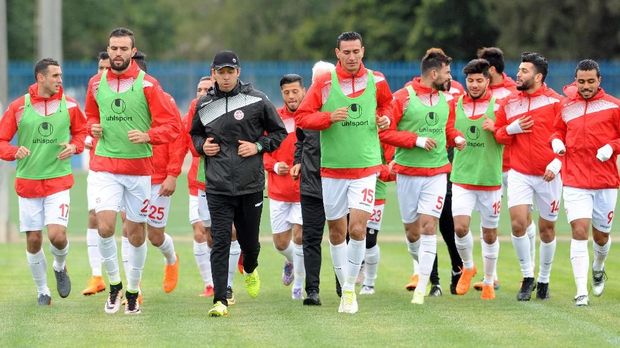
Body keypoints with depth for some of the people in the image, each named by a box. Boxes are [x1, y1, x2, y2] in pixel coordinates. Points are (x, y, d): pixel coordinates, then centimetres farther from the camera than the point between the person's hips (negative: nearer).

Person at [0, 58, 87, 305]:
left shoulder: (69, 105, 0)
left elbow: (82, 131, 15)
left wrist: (74, 146, -6)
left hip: (58, 180, -1)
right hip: (27, 181, 1)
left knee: (57, 235, -16)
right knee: (33, 240, 3)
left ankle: (60, 267, 18)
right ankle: (42, 291, 20)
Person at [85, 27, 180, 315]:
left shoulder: (147, 84, -5)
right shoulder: (96, 84, 6)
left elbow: (172, 125, -5)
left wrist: (147, 136, -22)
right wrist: (93, 128, 2)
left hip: (139, 168, -1)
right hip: (105, 166, 1)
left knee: (135, 231, 6)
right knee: (105, 226, -15)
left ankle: (133, 291, 22)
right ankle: (114, 284, 4)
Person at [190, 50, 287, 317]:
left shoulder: (257, 100, -2)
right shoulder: (203, 105, 5)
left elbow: (279, 132, 8)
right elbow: (195, 133, 23)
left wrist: (258, 146, -7)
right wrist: (202, 146, 2)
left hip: (251, 185, 0)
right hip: (217, 187, 0)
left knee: (249, 240, 12)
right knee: (220, 242, -8)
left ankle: (250, 270, 47)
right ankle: (220, 300, -9)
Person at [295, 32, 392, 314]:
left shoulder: (376, 80, 2)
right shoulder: (324, 83, -3)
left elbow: (386, 103, 23)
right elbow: (301, 117, -3)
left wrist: (384, 118, 2)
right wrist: (329, 117, -19)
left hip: (366, 167, -1)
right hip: (332, 168, 1)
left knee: (357, 228, -13)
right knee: (337, 231, 7)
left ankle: (350, 289, -1)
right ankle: (345, 288, 22)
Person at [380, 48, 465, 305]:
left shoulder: (447, 100, 9)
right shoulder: (403, 98, -7)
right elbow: (385, 132, -10)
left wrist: (456, 138, 0)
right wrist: (417, 140, -18)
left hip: (436, 174, 2)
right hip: (407, 173, -2)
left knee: (428, 227, -10)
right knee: (412, 230, 6)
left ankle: (421, 289, -9)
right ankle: (422, 267, 36)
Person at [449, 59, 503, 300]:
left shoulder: (498, 105, -2)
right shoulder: (456, 105, 5)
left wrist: (495, 129, -21)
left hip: (490, 179, -1)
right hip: (462, 178, 1)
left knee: (490, 234, 7)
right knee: (460, 227, -14)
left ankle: (489, 282, 24)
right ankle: (468, 267, 14)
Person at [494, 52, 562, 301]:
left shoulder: (554, 101, -4)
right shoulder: (509, 103, 6)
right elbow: (499, 134, 14)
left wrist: (557, 163, -13)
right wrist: (513, 128, -8)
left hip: (548, 175, -2)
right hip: (519, 173, 2)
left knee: (546, 228, 7)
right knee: (518, 223, -14)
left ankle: (544, 280, 24)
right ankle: (527, 278, 0)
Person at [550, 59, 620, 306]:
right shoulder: (566, 106, 6)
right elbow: (559, 131, 21)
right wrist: (556, 141, 0)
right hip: (575, 181, 0)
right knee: (579, 231, -13)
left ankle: (598, 269, 45)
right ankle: (581, 292, -14)